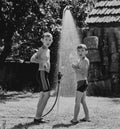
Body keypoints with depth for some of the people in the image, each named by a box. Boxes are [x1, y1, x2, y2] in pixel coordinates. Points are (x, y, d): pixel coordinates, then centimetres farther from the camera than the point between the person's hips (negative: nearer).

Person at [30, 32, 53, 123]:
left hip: (45, 74, 10)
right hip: (42, 73, -10)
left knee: (43, 95, 10)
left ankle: (38, 116, 15)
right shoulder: (42, 49, -11)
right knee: (47, 94, -13)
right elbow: (32, 59, -21)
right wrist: (43, 62, -26)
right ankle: (38, 117, -12)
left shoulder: (48, 50, 17)